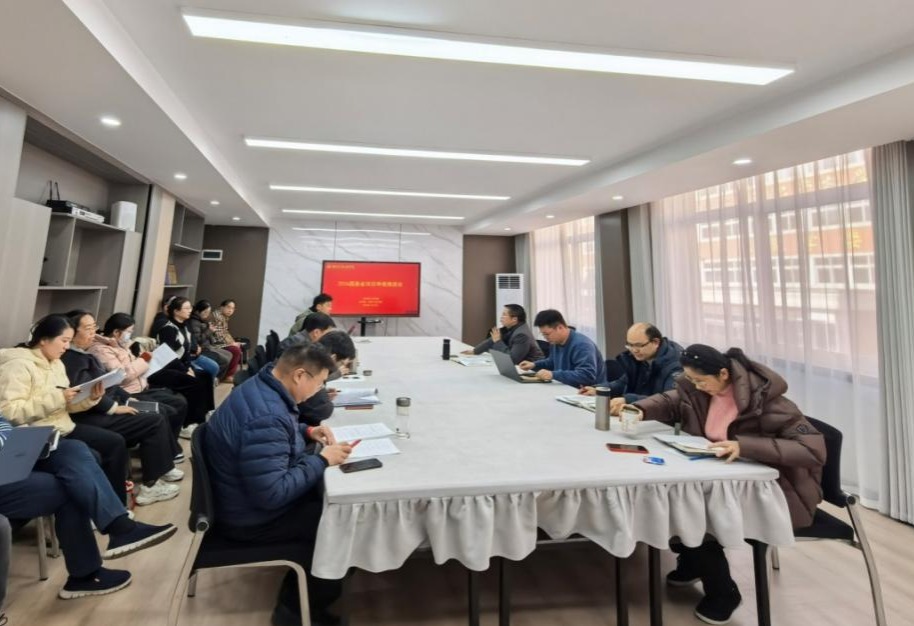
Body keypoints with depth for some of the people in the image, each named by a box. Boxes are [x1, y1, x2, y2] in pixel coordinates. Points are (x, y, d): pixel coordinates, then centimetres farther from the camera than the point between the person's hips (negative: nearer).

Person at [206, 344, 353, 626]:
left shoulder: (260, 388, -3)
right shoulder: (265, 417, -34)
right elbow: (272, 495, -33)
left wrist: (307, 431, 1)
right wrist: (322, 460, -25)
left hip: (250, 497, 10)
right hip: (253, 517, -10)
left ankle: (297, 594, 24)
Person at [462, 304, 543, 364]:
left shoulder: (522, 335, -25)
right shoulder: (507, 329, 2)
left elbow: (512, 359, -31)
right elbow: (491, 341, 15)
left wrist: (498, 342, -24)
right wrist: (474, 351, 15)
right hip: (518, 366, 8)